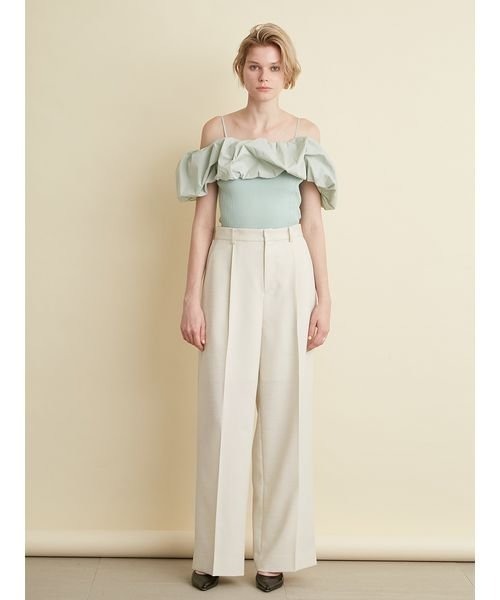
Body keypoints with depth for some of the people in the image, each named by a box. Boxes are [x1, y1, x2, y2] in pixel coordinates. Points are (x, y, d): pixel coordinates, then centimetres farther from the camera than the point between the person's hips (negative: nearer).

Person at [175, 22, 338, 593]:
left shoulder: (306, 133, 8)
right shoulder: (217, 130, 7)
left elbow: (313, 220, 7)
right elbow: (202, 217, 3)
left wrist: (324, 297, 1)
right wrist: (192, 296, -4)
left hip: (290, 271, 1)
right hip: (231, 269, 0)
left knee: (284, 408, 3)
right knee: (223, 408, 0)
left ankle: (275, 551, 16)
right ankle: (214, 551, 14)